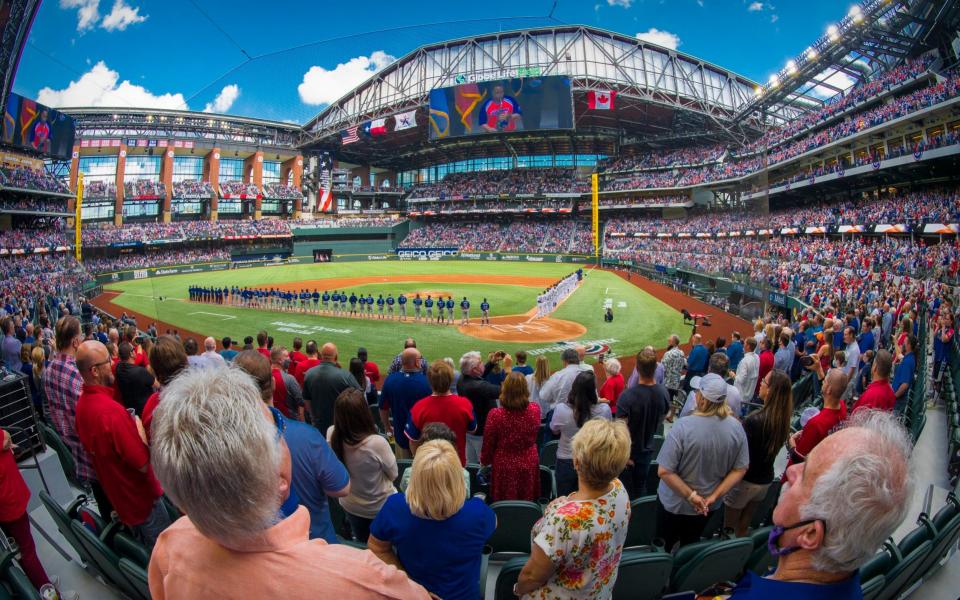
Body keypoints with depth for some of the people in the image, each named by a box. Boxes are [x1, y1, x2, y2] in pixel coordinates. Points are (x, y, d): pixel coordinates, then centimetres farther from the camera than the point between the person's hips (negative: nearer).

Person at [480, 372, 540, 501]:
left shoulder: (495, 415, -23)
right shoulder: (535, 410, -15)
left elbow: (488, 445, -10)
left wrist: (484, 460, 13)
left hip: (504, 468, -2)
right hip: (529, 466, 3)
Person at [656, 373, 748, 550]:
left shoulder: (683, 426, -30)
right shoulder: (736, 427, -16)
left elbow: (664, 471, -29)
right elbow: (740, 469, -7)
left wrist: (691, 495, -19)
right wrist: (714, 496, -7)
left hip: (675, 503, -4)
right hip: (709, 506, 4)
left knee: (663, 548, 21)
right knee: (689, 547, 28)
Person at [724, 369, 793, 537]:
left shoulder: (754, 420, -28)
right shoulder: (783, 420, -7)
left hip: (745, 481, -6)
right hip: (766, 480, 6)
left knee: (729, 528, 12)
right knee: (743, 527, 23)